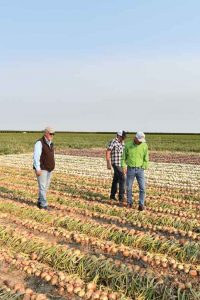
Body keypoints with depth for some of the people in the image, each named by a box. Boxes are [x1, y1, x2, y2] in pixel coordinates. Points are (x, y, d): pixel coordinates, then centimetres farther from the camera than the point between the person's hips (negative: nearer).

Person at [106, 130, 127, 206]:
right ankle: (121, 198, -12)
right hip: (116, 163, -9)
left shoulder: (122, 142, 12)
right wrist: (108, 163, -21)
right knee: (122, 179, -14)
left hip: (121, 163, 9)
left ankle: (112, 195, 29)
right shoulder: (113, 142, -14)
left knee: (116, 179, 16)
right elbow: (107, 152, -17)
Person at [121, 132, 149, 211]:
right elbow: (124, 157, 3)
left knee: (142, 188, -5)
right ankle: (129, 203, 25)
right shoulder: (128, 145, -6)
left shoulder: (144, 146, -5)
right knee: (129, 187, 7)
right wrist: (124, 166, -7)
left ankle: (141, 205, 6)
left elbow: (146, 159, 1)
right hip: (130, 169, 0)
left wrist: (143, 168, -5)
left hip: (140, 169, 0)